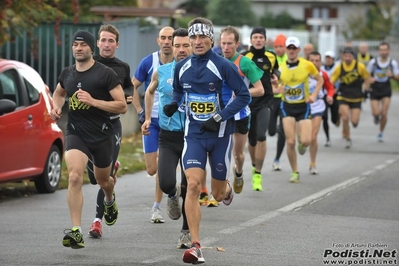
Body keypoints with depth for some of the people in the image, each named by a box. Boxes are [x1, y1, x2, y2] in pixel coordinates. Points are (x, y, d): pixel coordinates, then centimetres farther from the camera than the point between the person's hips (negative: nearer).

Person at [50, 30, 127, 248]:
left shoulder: (106, 74, -10)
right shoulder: (67, 74, 4)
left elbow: (122, 106, -12)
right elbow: (59, 93, 28)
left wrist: (93, 101, -22)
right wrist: (56, 107, 5)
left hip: (102, 134, -1)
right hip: (75, 132, 1)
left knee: (103, 180, 20)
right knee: (74, 177, -23)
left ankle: (110, 201, 60)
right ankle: (76, 232, -26)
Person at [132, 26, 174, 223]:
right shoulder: (148, 62, -6)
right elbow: (133, 86, 5)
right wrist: (139, 111, -2)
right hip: (151, 120, 1)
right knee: (152, 169, -2)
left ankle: (157, 207, 10)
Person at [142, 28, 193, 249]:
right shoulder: (161, 72, 2)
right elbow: (150, 91, 23)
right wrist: (147, 118, 19)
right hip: (168, 137, 1)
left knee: (190, 188, 1)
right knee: (166, 183, -16)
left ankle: (186, 232, 20)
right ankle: (173, 196, 23)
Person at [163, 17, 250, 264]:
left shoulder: (223, 66, -11)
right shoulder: (182, 67, 2)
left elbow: (244, 95, -10)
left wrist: (220, 117, -18)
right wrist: (173, 104, -1)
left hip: (220, 134, -2)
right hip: (194, 134, 2)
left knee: (217, 193, 9)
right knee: (193, 185, -17)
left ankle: (227, 188, 51)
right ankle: (196, 246, -15)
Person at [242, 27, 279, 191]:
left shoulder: (271, 56, 5)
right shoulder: (243, 58, -4)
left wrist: (275, 76, 5)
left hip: (265, 101, 0)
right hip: (247, 102, 0)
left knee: (261, 136, -17)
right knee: (252, 139, 9)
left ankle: (258, 174, -12)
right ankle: (254, 164, 38)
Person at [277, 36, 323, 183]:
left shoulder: (307, 65, -7)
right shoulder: (280, 68, -4)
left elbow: (320, 80, 7)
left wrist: (314, 95, -6)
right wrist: (277, 88, -17)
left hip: (303, 106, -1)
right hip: (287, 106, 1)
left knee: (306, 141, -13)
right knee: (290, 142, -9)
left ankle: (301, 142, 27)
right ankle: (295, 172, 8)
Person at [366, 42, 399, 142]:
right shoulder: (373, 62, -9)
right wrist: (369, 79, -18)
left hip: (386, 91, 0)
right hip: (375, 91, 0)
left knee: (384, 113, -7)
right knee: (376, 113, -8)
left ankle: (381, 133, 13)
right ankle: (377, 117, 32)